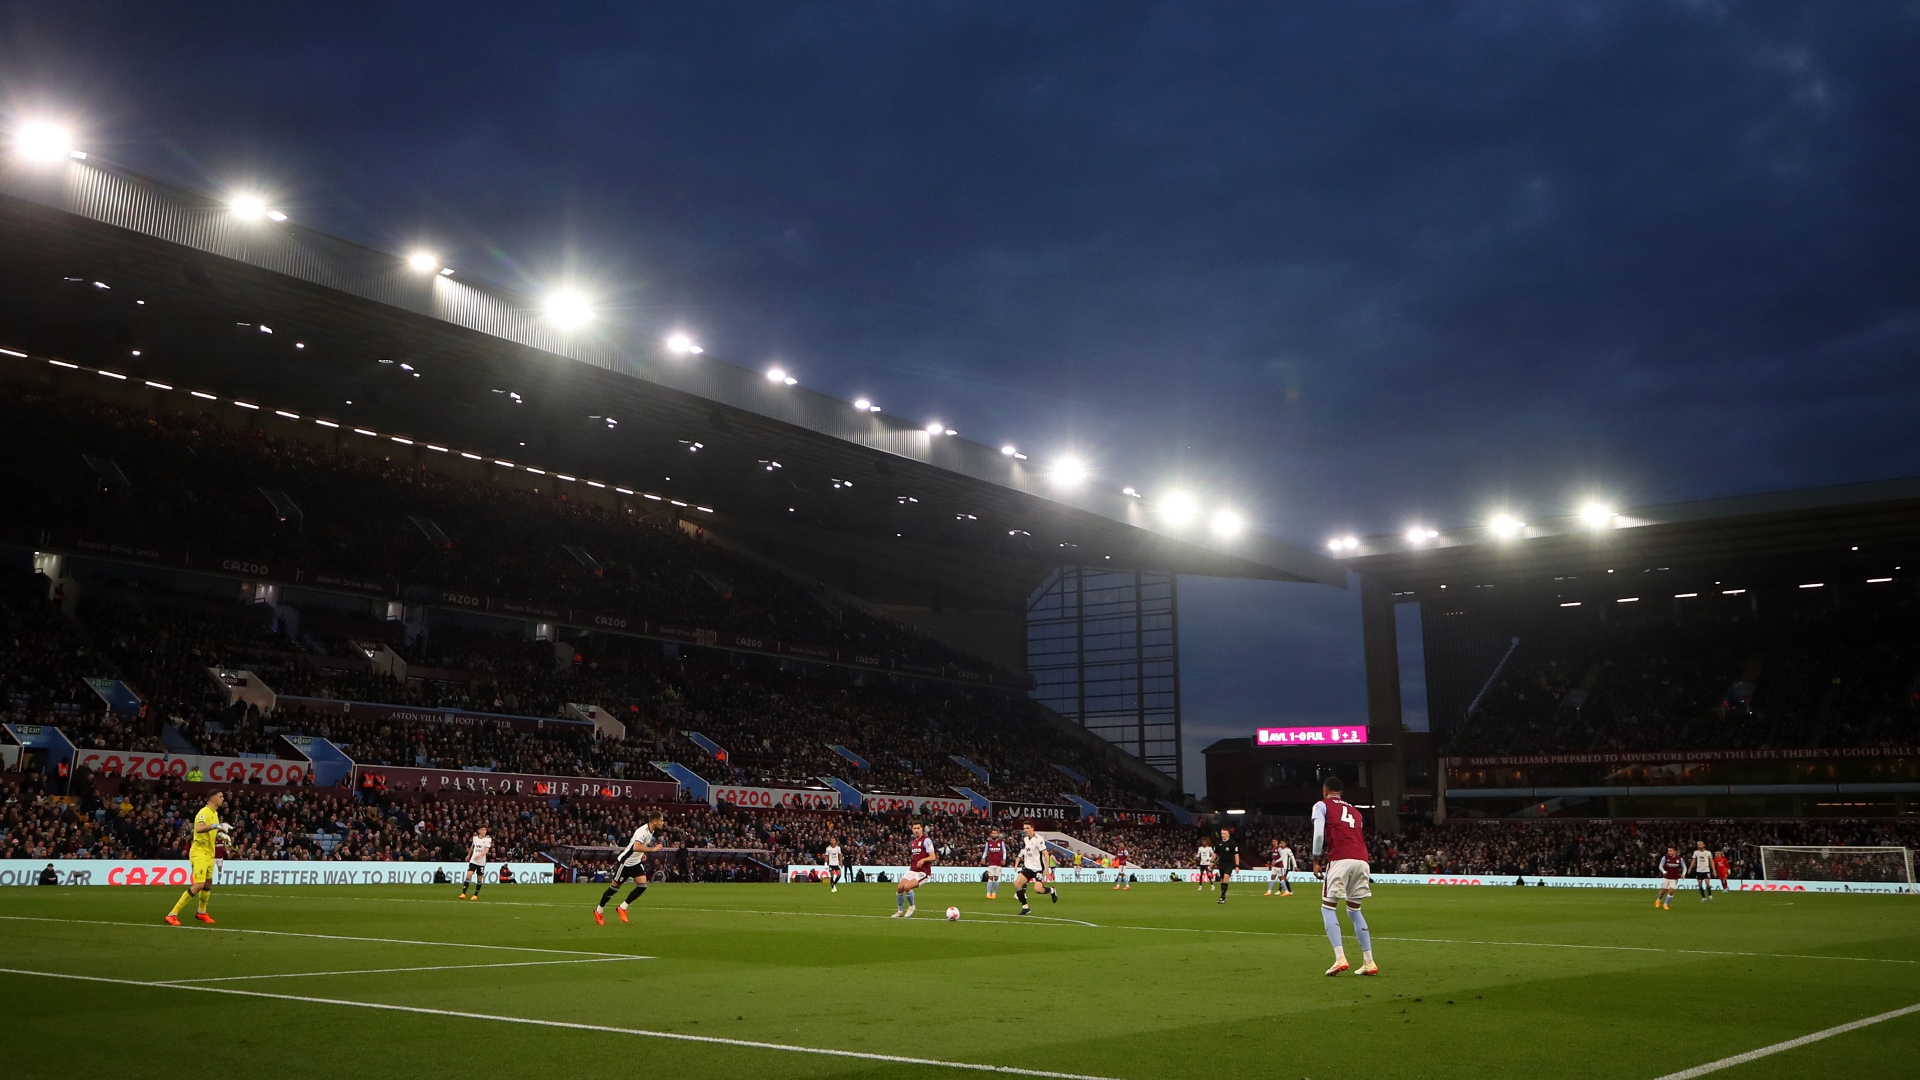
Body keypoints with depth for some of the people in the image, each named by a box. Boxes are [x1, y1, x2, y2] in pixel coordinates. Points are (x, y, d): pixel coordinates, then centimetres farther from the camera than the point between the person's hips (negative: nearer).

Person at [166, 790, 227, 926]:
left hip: (209, 853, 10)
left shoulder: (215, 813, 13)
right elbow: (199, 828, -35)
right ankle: (172, 915, -15)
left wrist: (220, 831, 13)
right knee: (198, 885, -18)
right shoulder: (204, 812, -16)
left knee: (208, 883, 19)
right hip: (199, 852, -10)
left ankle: (201, 913, 37)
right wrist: (216, 825, -42)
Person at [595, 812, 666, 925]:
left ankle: (622, 908, 8)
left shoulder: (652, 831, -1)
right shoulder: (643, 831, -28)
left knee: (642, 886, -6)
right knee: (615, 886, 4)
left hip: (636, 862, 8)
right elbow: (636, 847, -42)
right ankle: (599, 910, 22)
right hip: (625, 861, -8)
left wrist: (643, 853, 8)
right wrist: (652, 849, -39)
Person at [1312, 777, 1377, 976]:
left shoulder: (1321, 805, 12)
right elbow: (1360, 837, 21)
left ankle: (1340, 958, -13)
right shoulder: (1354, 811, 29)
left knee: (1328, 907, 4)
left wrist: (1315, 861, 3)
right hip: (1362, 860, 5)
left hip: (1340, 860, -5)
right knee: (1354, 909, 18)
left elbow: (1319, 834, -2)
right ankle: (1369, 962, 12)